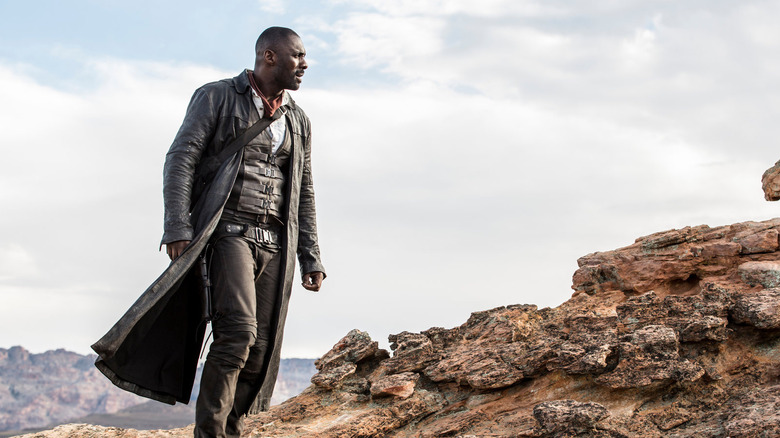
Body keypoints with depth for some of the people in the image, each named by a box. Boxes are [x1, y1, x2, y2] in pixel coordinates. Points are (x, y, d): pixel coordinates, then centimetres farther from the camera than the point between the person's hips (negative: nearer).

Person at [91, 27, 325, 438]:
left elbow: (304, 195, 21)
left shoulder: (298, 121, 20)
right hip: (228, 231, -6)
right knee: (237, 332, -22)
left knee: (261, 350, -2)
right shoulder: (216, 97, 5)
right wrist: (177, 229, -16)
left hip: (275, 245, 6)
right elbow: (180, 161, -4)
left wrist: (311, 258, 13)